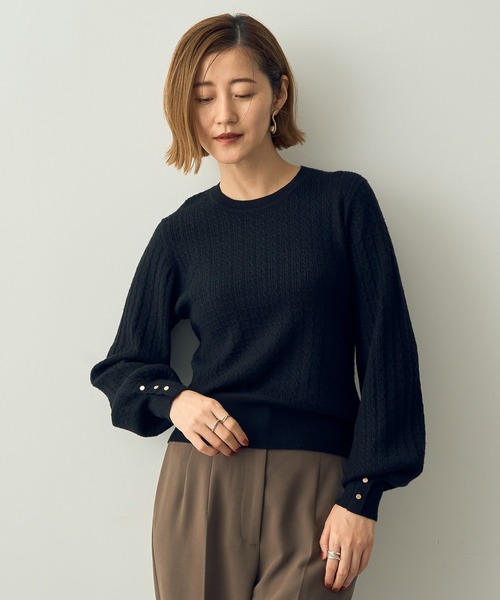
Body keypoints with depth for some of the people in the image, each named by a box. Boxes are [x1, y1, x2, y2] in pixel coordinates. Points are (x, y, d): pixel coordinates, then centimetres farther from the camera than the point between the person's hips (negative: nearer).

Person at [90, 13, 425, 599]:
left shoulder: (343, 201, 1)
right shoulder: (181, 233, 6)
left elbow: (386, 351, -2)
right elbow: (121, 366, 15)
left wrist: (361, 496, -7)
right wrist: (174, 399, -7)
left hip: (315, 491, -1)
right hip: (201, 485, 2)